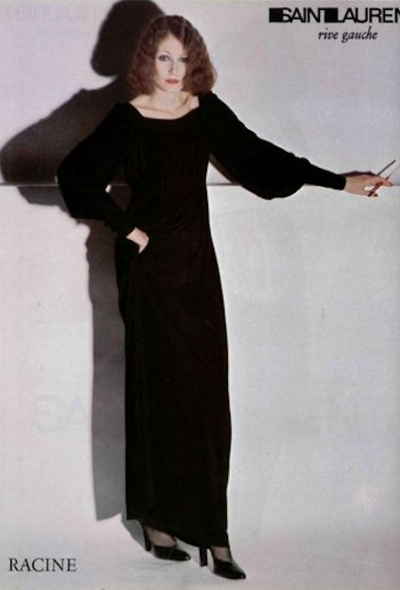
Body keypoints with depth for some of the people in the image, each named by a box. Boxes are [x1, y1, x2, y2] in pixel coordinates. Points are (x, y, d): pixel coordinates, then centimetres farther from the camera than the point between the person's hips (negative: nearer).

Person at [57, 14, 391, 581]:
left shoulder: (208, 112, 5)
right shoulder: (127, 120, -6)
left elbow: (259, 156, 11)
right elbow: (74, 174, -9)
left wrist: (341, 181, 10)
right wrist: (126, 228, -10)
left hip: (198, 264, 4)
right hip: (150, 268, -4)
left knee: (207, 394, 2)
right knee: (162, 391, -1)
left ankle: (212, 531, 9)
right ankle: (159, 521, 10)